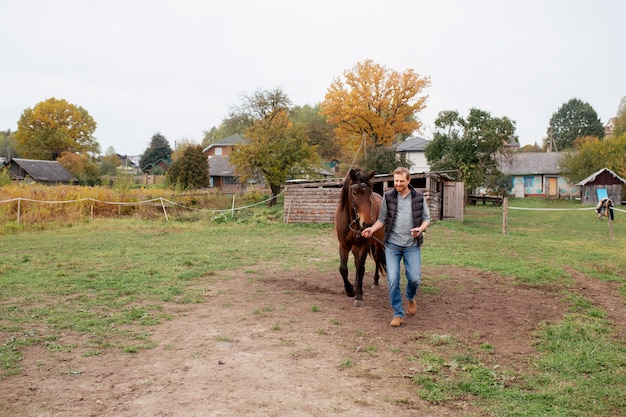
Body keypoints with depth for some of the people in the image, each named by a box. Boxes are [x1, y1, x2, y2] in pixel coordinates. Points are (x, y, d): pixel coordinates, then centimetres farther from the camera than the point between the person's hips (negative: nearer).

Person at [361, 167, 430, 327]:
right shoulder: (388, 197, 1)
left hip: (412, 245, 0)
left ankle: (410, 298, 33)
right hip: (392, 244, 0)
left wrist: (420, 228, -15)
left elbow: (426, 217, 6)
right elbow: (382, 219, 6)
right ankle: (398, 314, 10)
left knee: (415, 278, -2)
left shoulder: (419, 197, 1)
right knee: (393, 280, -4)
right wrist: (372, 228, -12)